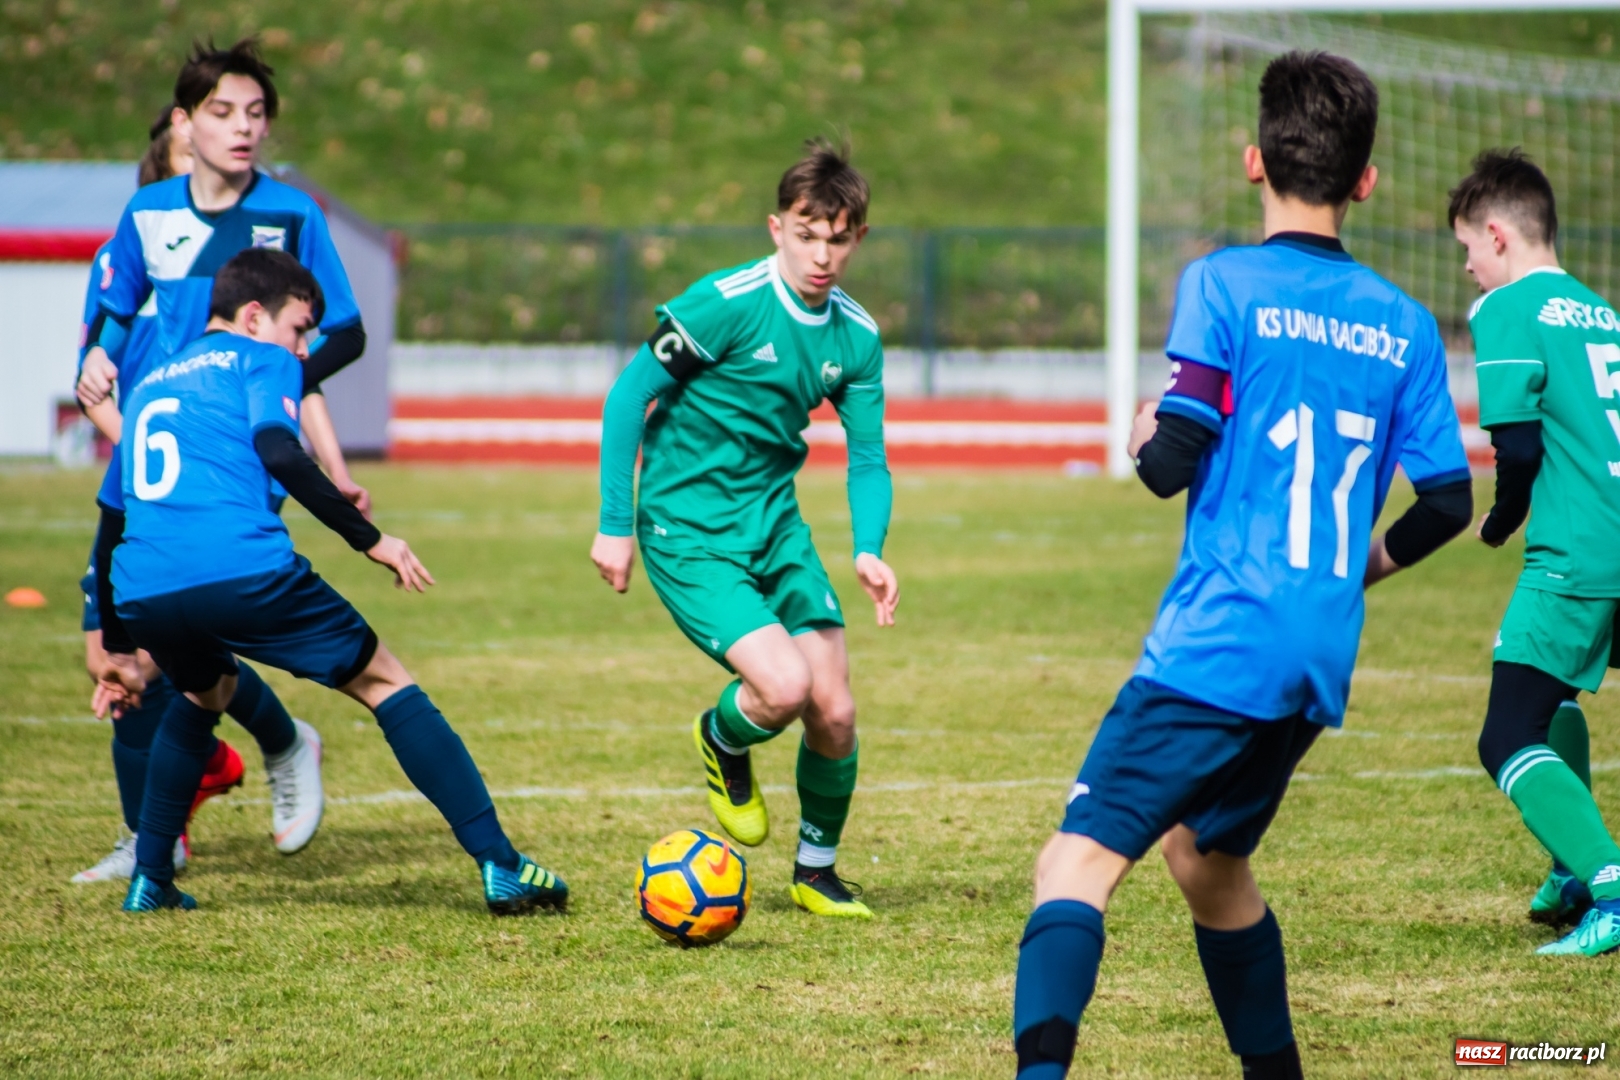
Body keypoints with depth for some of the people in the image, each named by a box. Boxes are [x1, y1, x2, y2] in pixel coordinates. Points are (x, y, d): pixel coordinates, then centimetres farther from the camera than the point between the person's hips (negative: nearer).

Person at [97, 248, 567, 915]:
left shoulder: (150, 384, 31)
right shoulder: (260, 360, 12)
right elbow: (278, 452, -9)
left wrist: (124, 649, 39)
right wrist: (370, 539, -5)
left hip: (143, 593, 6)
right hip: (244, 573, -6)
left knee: (203, 691, 37)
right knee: (386, 685, 8)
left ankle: (150, 880, 29)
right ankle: (499, 866, 0)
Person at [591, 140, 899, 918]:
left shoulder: (856, 338, 0)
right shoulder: (726, 303, -18)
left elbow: (866, 458, 7)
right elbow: (628, 397, -11)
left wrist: (868, 551, -12)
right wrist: (614, 525, -12)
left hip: (775, 524, 6)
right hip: (687, 530, -6)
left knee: (834, 712, -1)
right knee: (783, 685, -23)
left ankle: (816, 871, 23)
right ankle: (723, 743, 14)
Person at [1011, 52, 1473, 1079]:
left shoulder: (1225, 283, -6)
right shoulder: (1403, 324, 9)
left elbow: (1174, 462, -13)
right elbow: (1449, 500, 11)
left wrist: (1146, 440, 11)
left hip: (1218, 645, -6)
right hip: (1321, 664, 6)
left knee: (1080, 859, -12)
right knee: (1206, 856, 26)